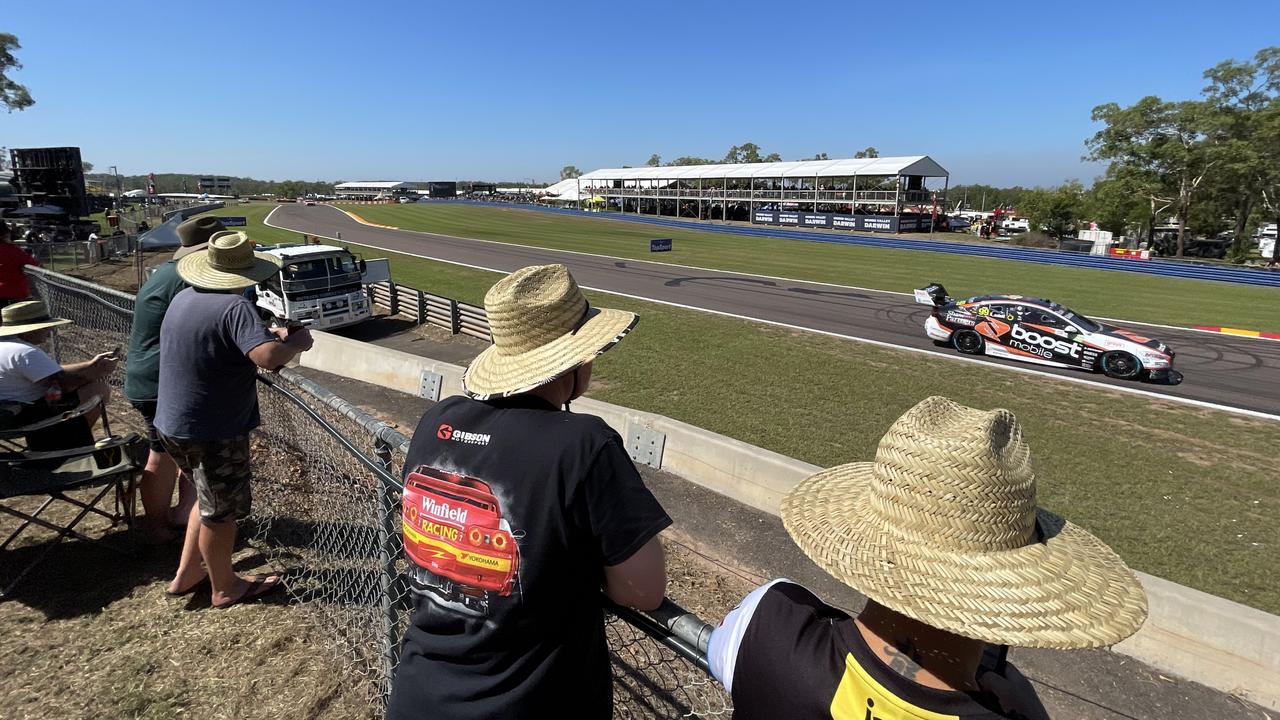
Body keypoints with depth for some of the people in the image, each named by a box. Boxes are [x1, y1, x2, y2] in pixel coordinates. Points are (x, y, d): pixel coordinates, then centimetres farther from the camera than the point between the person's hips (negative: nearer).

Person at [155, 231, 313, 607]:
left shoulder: (184, 298, 4)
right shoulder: (234, 306, -25)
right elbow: (268, 357, -38)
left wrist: (269, 334, 10)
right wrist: (296, 343, -17)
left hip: (174, 423, 9)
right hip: (213, 431, -9)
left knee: (209, 499, 27)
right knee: (221, 511, 10)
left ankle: (187, 574, 37)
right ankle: (225, 588, 29)